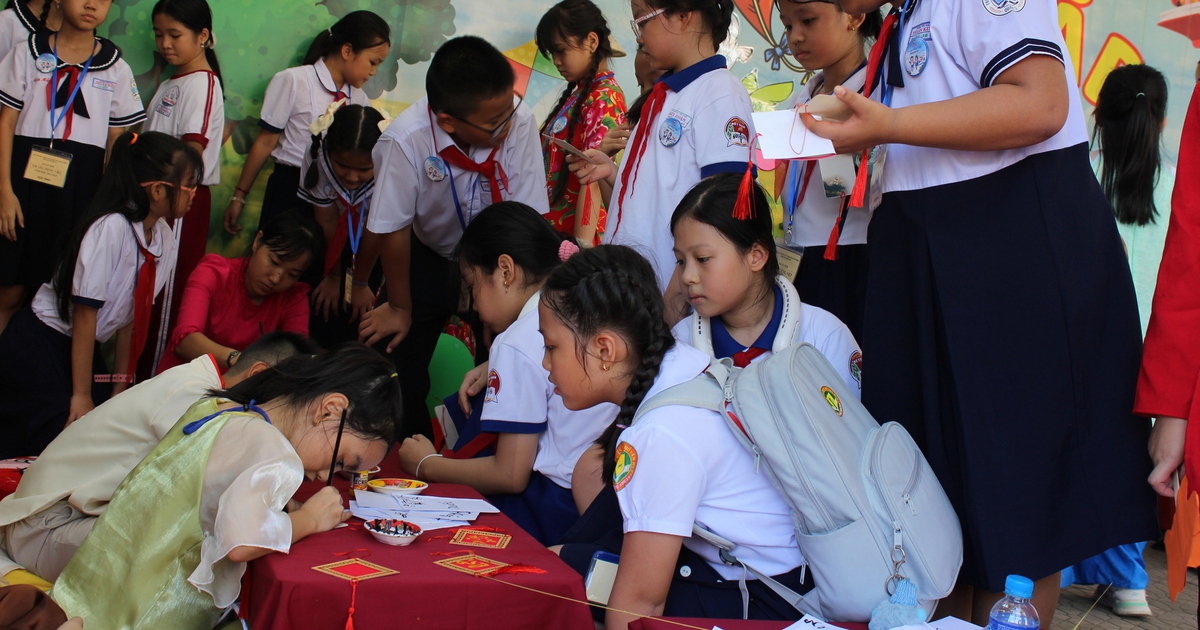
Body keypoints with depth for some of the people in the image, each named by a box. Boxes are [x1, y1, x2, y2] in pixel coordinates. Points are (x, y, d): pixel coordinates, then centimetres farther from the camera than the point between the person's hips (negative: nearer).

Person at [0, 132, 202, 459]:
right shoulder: (110, 229, -26)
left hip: (83, 348, 7)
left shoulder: (165, 239, -3)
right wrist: (81, 396, -19)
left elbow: (131, 314, 4)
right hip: (39, 346, -7)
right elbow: (85, 315, -23)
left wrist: (120, 384, 5)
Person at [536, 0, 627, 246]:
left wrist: (582, 244, -24)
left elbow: (592, 179, -19)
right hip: (554, 228, 8)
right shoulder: (578, 92, 14)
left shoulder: (604, 99, -12)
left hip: (573, 232, -8)